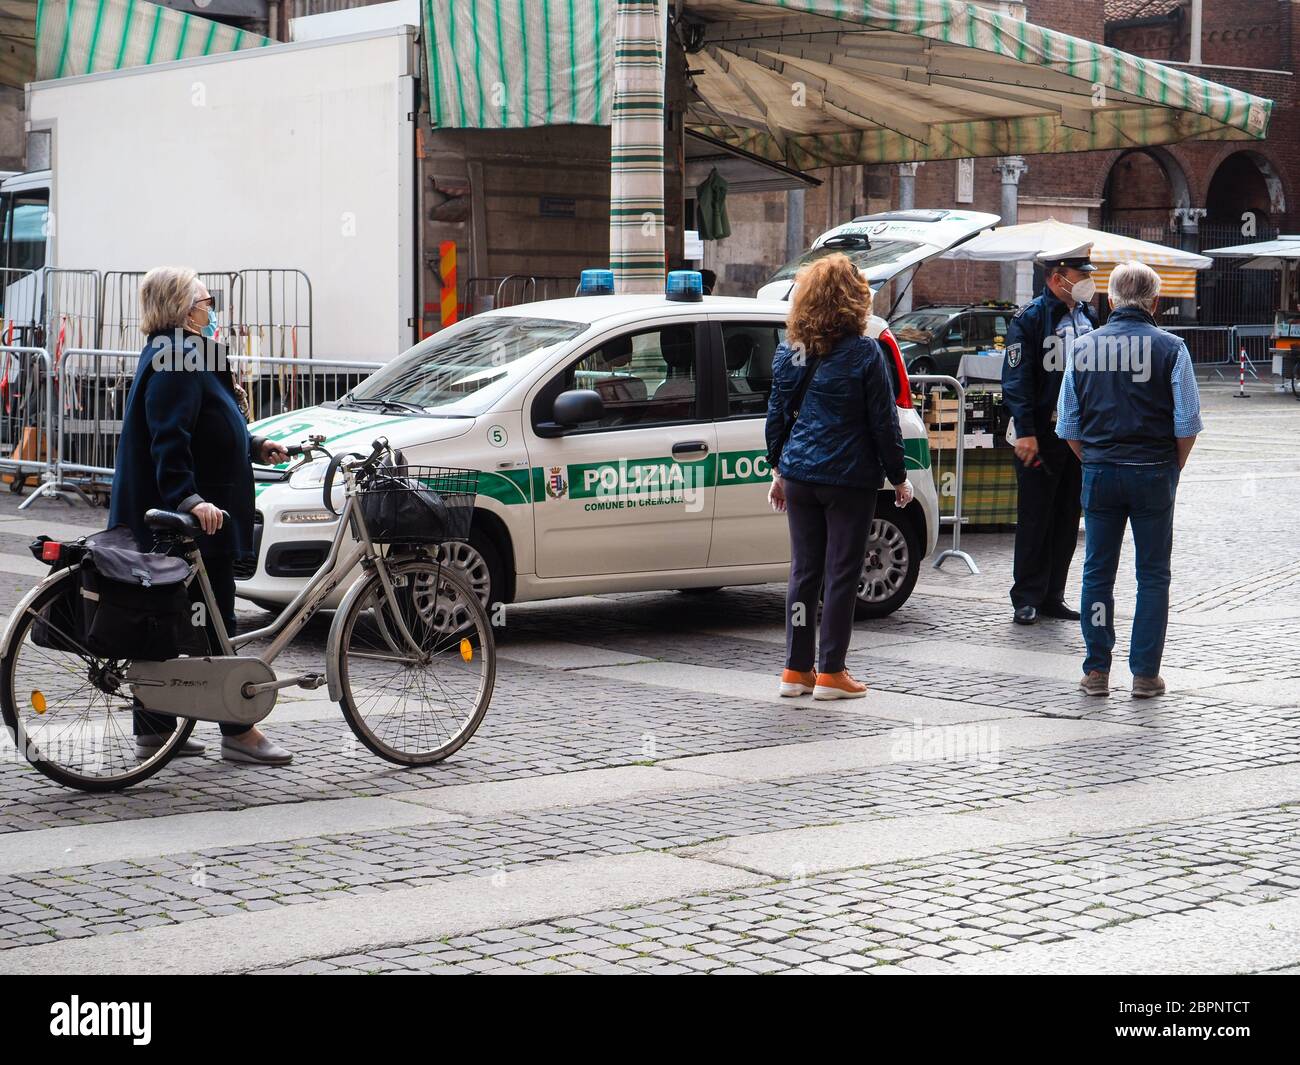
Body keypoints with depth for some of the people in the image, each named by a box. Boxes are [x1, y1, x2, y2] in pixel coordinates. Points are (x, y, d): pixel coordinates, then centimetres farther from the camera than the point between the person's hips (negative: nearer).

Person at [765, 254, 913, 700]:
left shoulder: (789, 351, 4)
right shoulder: (863, 353, -10)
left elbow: (777, 413, 11)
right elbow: (883, 422, -7)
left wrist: (778, 467, 21)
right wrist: (898, 477, 1)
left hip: (799, 474, 5)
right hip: (850, 478, -5)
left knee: (804, 569, 11)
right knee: (841, 572, 2)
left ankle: (796, 669, 14)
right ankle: (830, 673, 5)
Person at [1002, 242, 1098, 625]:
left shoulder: (1087, 317, 12)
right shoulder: (1030, 318, -9)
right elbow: (1016, 379, -13)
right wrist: (1025, 432, -19)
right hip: (1041, 436, -7)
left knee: (1067, 520, 10)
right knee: (1034, 521, -1)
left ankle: (1052, 597, 18)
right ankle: (1027, 599, 6)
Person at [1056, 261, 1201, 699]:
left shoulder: (1083, 347, 3)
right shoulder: (1170, 348, -5)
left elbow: (1068, 426, 6)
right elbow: (1187, 424, -6)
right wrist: (1173, 468, 8)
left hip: (1099, 474, 2)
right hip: (1153, 475, -2)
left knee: (1097, 573, 9)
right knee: (1153, 576, 5)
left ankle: (1097, 671, 10)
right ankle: (1145, 674, 5)